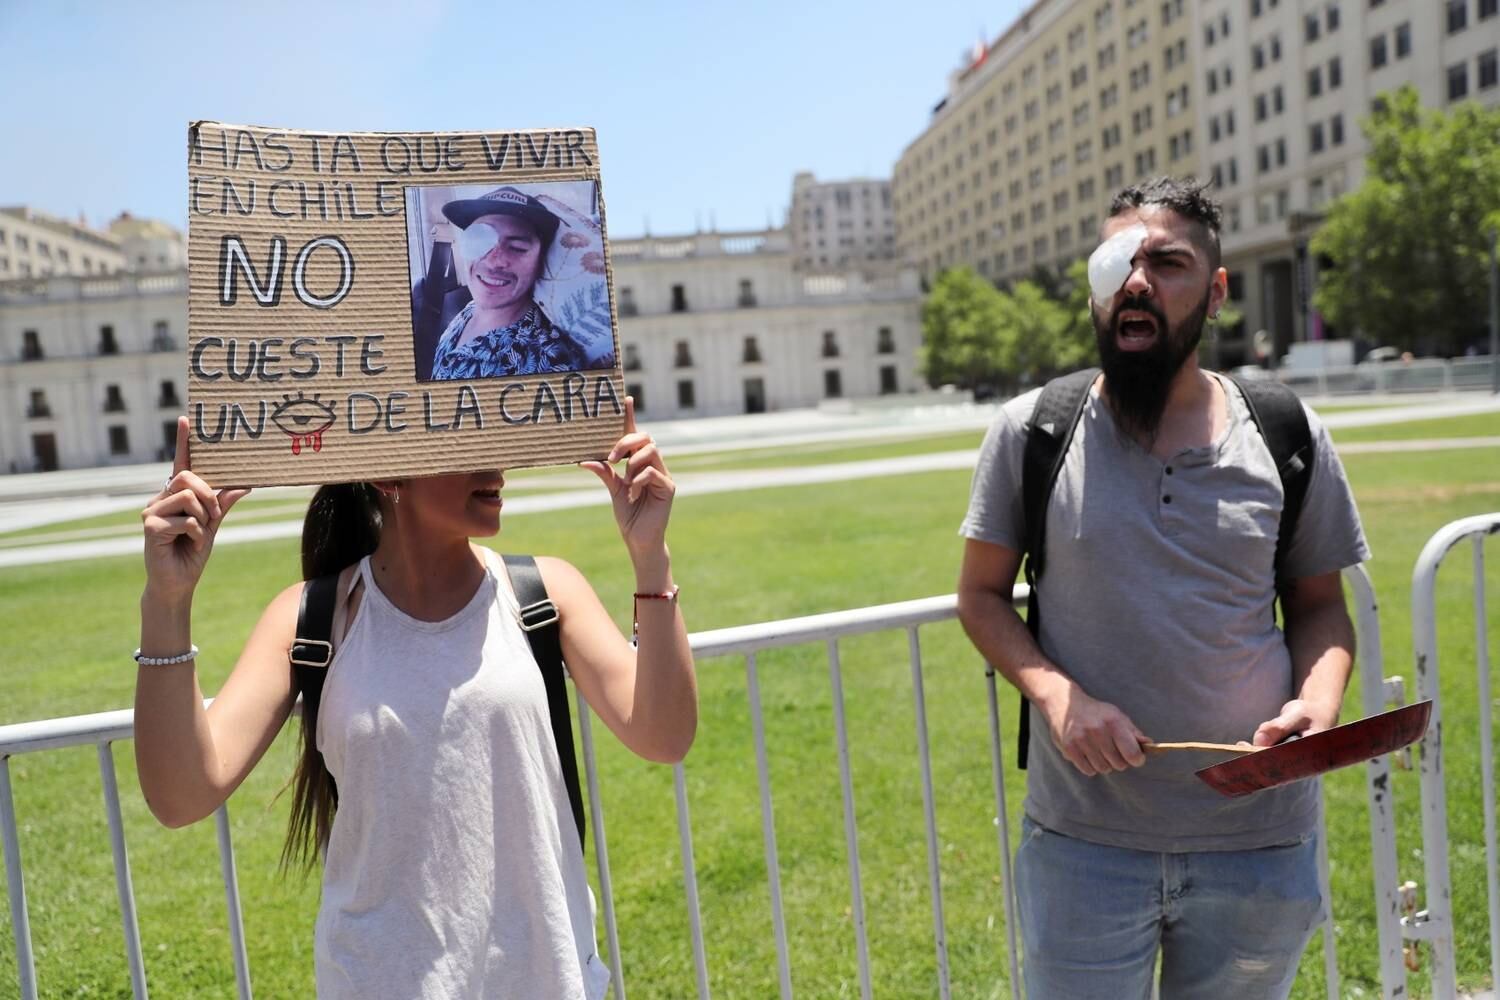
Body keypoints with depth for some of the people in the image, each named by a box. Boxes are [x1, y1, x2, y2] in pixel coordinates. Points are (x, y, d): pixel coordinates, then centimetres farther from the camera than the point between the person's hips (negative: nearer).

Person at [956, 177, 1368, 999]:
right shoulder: (1030, 431, -5)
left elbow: (1319, 605, 7)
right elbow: (981, 594, 0)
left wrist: (1316, 704, -13)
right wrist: (1056, 694, -17)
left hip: (1259, 843, 2)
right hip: (1083, 842, -1)